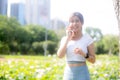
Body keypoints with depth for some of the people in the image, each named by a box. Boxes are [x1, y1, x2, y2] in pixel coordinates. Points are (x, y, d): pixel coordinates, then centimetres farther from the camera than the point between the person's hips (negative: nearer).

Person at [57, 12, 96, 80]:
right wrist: (68, 38, -10)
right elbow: (60, 55, -11)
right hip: (68, 73, 3)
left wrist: (83, 54, -19)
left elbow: (93, 60, 0)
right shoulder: (65, 39, 5)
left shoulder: (87, 38, -1)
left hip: (82, 73, -2)